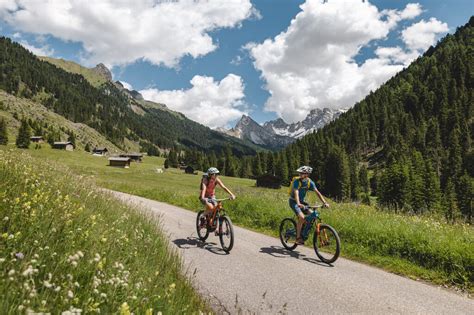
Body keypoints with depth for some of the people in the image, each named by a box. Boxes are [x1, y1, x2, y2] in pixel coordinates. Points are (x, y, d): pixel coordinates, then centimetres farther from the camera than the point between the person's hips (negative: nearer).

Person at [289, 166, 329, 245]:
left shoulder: (310, 182, -8)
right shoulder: (297, 181, -23)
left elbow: (317, 192, -12)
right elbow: (296, 193, -35)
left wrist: (325, 203, -24)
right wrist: (298, 204, -52)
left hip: (302, 201, 6)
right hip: (293, 201, -6)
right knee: (302, 217, -25)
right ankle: (298, 238, -14)